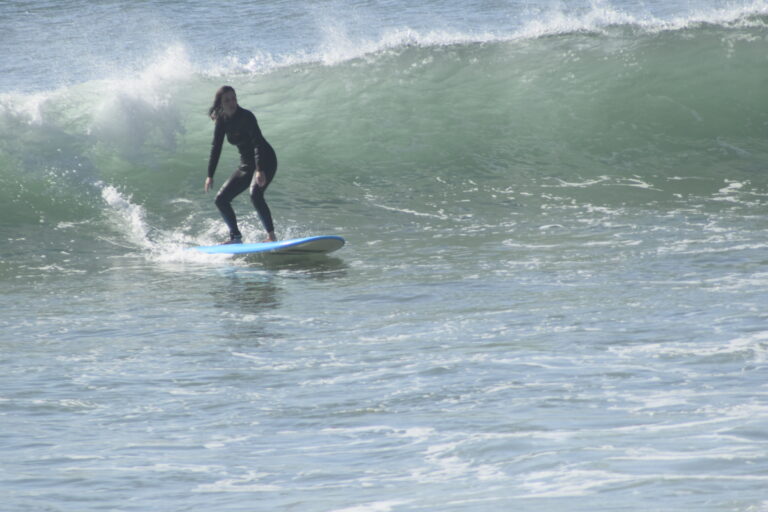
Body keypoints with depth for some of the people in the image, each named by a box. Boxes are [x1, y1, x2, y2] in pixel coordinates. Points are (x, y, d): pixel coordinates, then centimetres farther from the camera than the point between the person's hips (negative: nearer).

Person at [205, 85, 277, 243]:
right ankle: (236, 237, 11)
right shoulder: (222, 120, 1)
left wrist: (260, 170, -40)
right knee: (221, 199, 4)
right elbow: (216, 147, 7)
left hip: (265, 161, -8)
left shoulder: (246, 117, -19)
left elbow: (258, 143, -29)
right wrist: (210, 175, 2)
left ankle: (271, 236, -28)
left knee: (255, 194, -33)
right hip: (247, 164, 8)